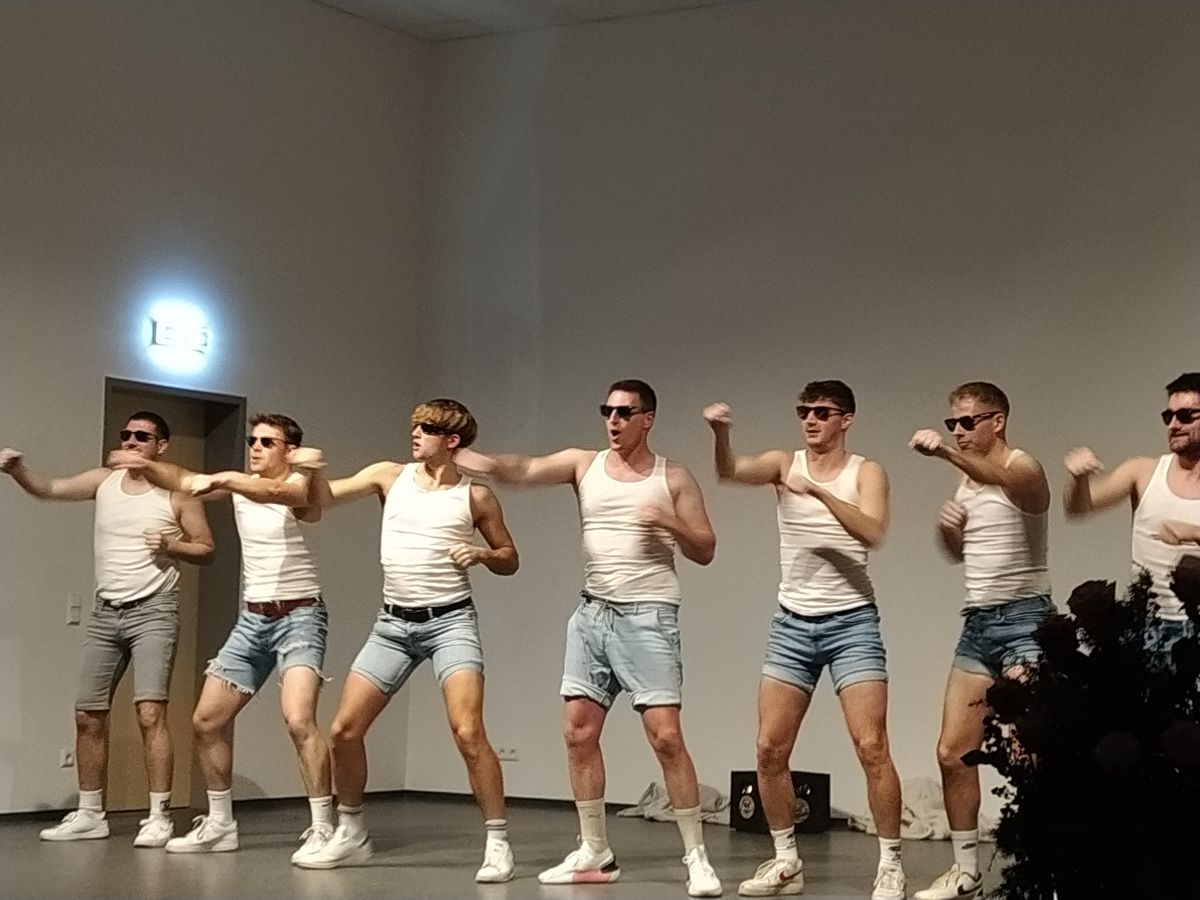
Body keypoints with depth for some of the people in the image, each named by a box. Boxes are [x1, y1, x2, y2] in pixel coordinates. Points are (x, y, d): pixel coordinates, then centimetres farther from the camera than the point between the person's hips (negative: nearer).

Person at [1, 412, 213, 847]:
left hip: (153, 611, -5)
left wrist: (171, 545, -13)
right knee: (88, 715, 7)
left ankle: (159, 818, -13)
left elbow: (207, 549, 5)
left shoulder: (178, 494, 0)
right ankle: (89, 815, 18)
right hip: (105, 612, 5)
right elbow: (49, 489, -2)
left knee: (150, 713, -16)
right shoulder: (104, 481, 9)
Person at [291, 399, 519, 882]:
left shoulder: (476, 494, 0)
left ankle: (497, 842, -9)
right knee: (344, 729, 2)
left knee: (467, 732, -19)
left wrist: (482, 555, -12)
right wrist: (312, 467, -16)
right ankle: (350, 835, 21)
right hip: (393, 624, 4)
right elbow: (326, 496, 3)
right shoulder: (391, 476, 6)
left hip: (450, 621, -4)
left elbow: (510, 560, 9)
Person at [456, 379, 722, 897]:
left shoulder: (673, 479, 2)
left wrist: (670, 524, -16)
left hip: (648, 617, -4)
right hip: (592, 614, 4)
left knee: (665, 736, -11)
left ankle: (696, 857, -3)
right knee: (578, 732, 4)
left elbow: (705, 551, 3)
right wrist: (464, 458, -23)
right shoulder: (584, 465, 8)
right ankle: (595, 854, 15)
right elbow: (522, 471, -6)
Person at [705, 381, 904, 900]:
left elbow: (873, 533, -19)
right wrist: (720, 433, -35)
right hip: (792, 624, 3)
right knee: (769, 749, 3)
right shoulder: (784, 465, 4)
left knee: (871, 747, -9)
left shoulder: (866, 473, -2)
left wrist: (818, 492, -28)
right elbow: (730, 472, -16)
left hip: (851, 622, -3)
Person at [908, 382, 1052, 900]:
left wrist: (945, 453, -53)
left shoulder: (1023, 469, -10)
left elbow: (1003, 481, -37)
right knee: (952, 752, 7)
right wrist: (947, 528, 4)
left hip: (1024, 618, -8)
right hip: (977, 622, 8)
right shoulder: (965, 481, 14)